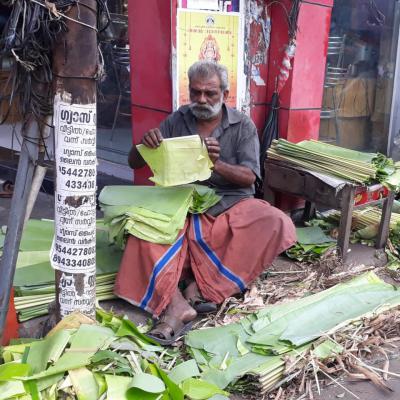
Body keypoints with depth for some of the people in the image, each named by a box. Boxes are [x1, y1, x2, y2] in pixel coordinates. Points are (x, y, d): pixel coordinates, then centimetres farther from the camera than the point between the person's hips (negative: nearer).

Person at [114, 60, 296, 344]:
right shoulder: (177, 121, 8)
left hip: (231, 204, 0)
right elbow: (134, 163, 8)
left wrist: (217, 164, -24)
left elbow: (249, 178, -4)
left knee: (277, 224, -29)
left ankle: (201, 284, -23)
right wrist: (145, 145, -16)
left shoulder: (243, 125, 4)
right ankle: (177, 305, -37)